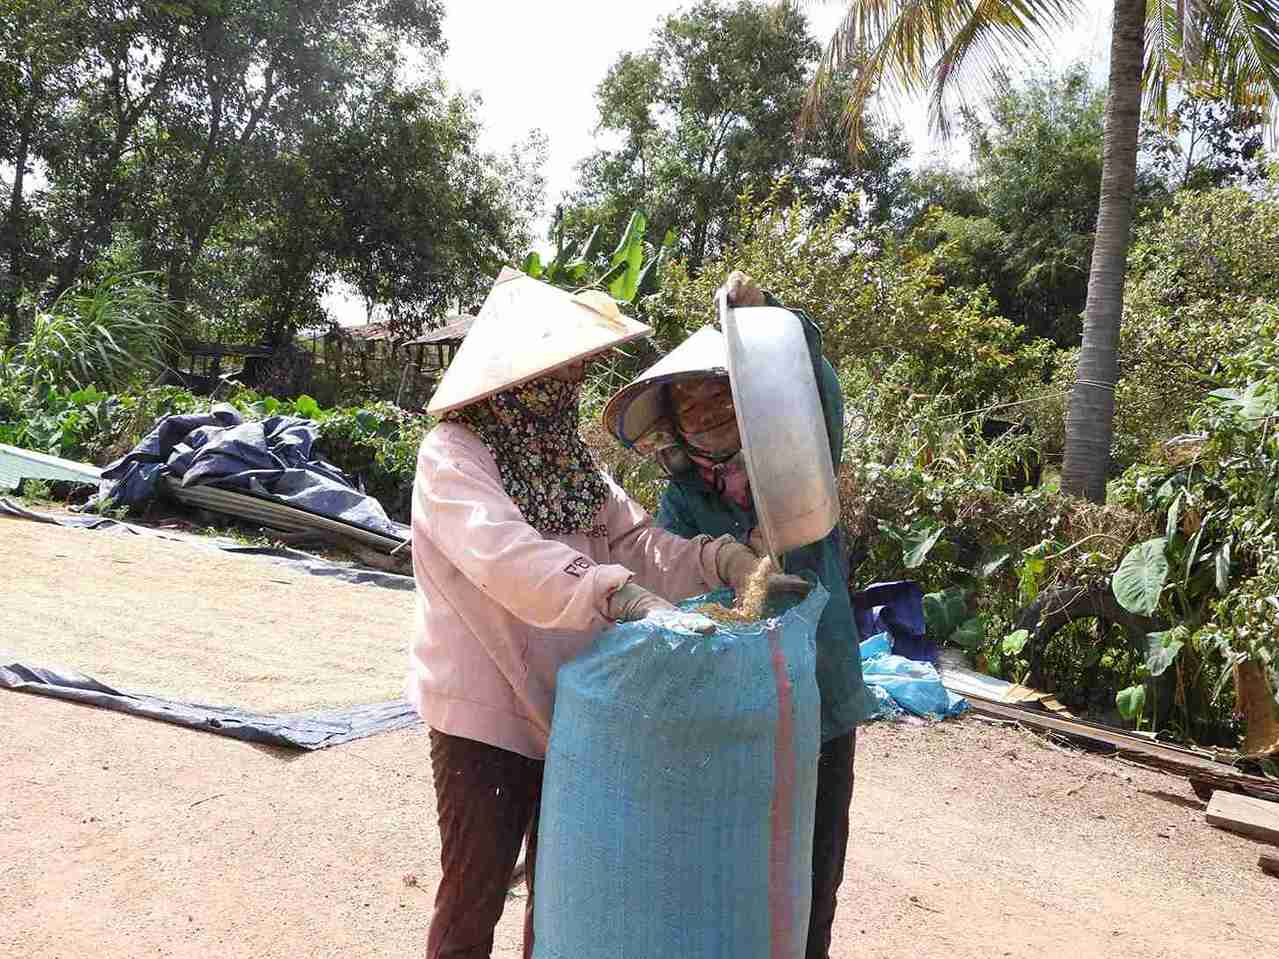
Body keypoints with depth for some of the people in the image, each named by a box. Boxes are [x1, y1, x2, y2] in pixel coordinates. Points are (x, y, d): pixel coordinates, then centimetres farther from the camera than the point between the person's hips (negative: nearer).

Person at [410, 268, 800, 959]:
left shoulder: (569, 457, 8)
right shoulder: (453, 455, -15)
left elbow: (636, 543, -2)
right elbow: (506, 556, -32)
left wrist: (723, 560, -19)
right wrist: (620, 593, -44)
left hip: (569, 713, 7)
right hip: (483, 717, -7)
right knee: (474, 899, 8)